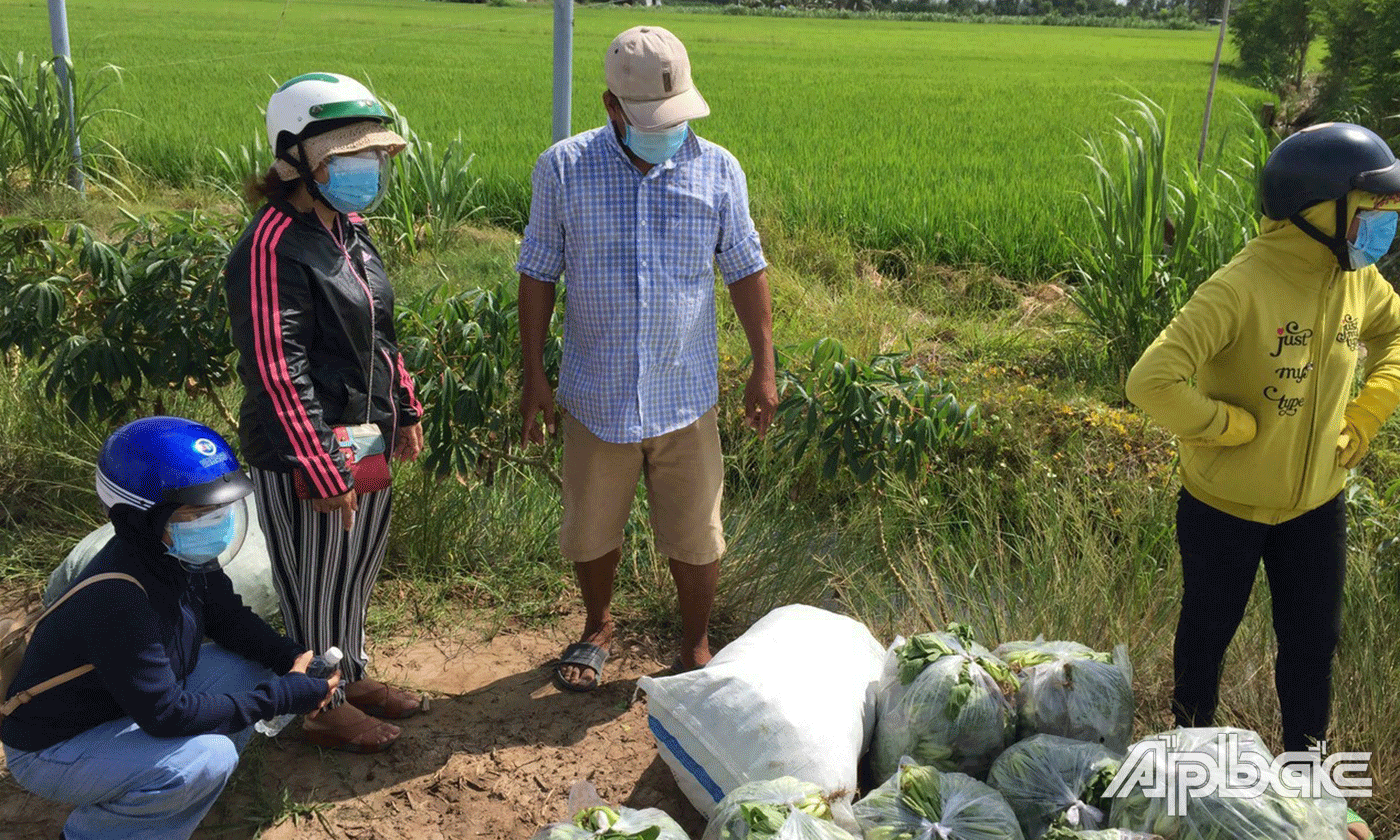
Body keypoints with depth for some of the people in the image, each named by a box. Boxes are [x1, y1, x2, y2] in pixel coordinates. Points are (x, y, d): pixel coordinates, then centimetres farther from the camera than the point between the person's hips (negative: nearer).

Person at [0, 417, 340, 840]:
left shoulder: (182, 558, -10)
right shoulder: (116, 599, -34)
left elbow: (228, 618, 5)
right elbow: (164, 714, -32)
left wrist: (291, 658, -14)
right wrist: (281, 697, -29)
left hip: (130, 708, 9)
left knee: (247, 670, -2)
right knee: (209, 755, -28)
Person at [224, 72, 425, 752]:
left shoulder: (347, 228, 8)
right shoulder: (273, 248, -20)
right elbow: (278, 373, -23)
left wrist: (404, 408, 18)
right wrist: (323, 471, -22)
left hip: (366, 441, 9)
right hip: (302, 450, -9)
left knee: (357, 568, 23)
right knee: (314, 583, 9)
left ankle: (352, 676, 42)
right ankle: (321, 707, 28)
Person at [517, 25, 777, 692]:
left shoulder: (718, 170, -3)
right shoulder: (562, 168, -6)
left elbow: (745, 271, 3)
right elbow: (538, 273, 0)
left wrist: (764, 368, 1)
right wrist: (533, 376, -1)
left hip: (685, 394, 0)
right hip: (596, 394, 0)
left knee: (694, 535, 10)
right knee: (590, 529, 16)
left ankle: (696, 647, 33)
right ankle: (598, 626, 43)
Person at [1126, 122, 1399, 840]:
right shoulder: (1241, 289, -27)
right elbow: (1152, 382, -35)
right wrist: (1234, 425, -23)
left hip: (1316, 505, 5)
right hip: (1225, 509, -5)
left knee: (1313, 642, 18)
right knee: (1209, 631, 17)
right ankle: (1192, 739, 43)